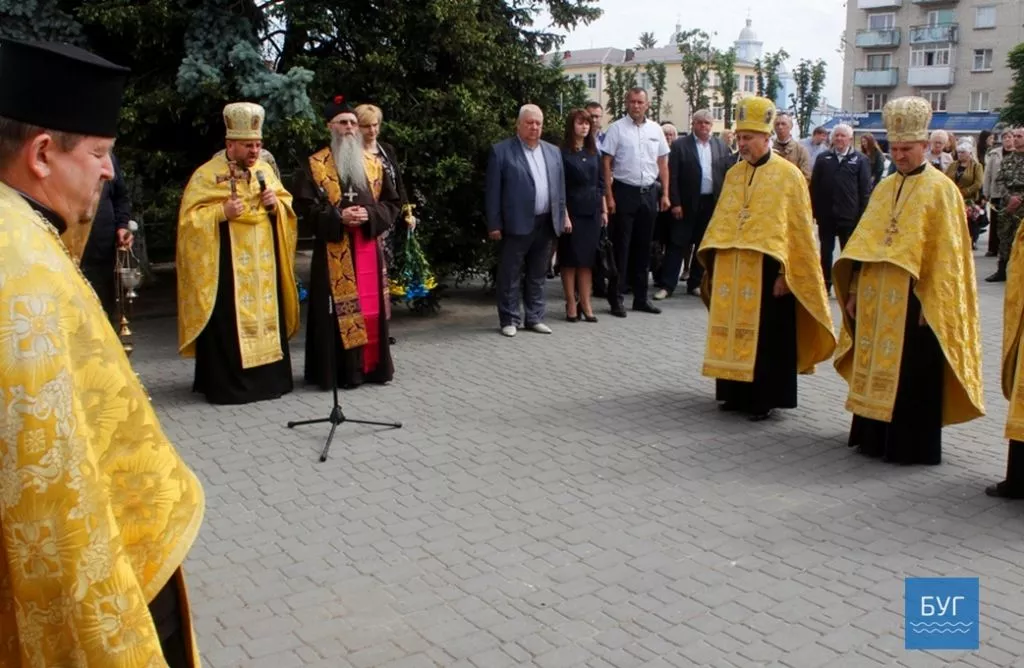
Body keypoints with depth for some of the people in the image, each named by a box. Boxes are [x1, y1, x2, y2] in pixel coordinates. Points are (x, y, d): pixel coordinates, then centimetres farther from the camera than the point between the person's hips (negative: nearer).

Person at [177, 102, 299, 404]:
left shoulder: (265, 170, 9)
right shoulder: (207, 175, -7)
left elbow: (287, 202, 17)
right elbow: (190, 217, -8)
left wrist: (276, 203, -5)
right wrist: (222, 213, -22)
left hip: (263, 263, 5)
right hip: (227, 266, -5)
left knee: (267, 315, 9)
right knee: (229, 323, -4)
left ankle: (269, 377, 19)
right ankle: (227, 384, 5)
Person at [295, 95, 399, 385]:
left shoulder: (375, 163, 11)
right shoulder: (315, 165, 1)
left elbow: (393, 201, 9)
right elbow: (305, 204, -4)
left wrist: (370, 215, -10)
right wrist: (338, 218, -17)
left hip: (368, 246, 3)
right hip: (333, 249, -3)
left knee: (371, 306, 5)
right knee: (339, 309, -4)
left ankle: (373, 365, 14)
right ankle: (343, 369, 1)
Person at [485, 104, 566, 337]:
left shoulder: (553, 151, 12)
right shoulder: (501, 151, -5)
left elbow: (560, 187, 15)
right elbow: (493, 191, -6)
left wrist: (563, 216, 8)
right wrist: (494, 224, -10)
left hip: (546, 223, 5)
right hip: (517, 224, -5)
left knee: (538, 275, 13)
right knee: (510, 276, 3)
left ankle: (535, 318, 22)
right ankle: (509, 320, 12)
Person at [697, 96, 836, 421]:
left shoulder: (788, 174, -5)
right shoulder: (733, 174, 10)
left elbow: (798, 229, -7)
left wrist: (785, 272, -11)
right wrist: (713, 262, 8)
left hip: (766, 268, -5)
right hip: (731, 268, 5)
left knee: (765, 334, 2)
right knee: (734, 330, 10)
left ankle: (764, 399, 12)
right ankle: (735, 393, 21)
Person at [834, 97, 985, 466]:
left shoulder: (940, 189, -6)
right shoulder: (884, 188, 12)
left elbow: (945, 254, -10)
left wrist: (931, 303, -15)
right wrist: (855, 292, 10)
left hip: (913, 300, -6)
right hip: (877, 299, 6)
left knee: (911, 374, 0)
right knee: (876, 366, 11)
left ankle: (912, 445, 10)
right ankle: (874, 436, 22)